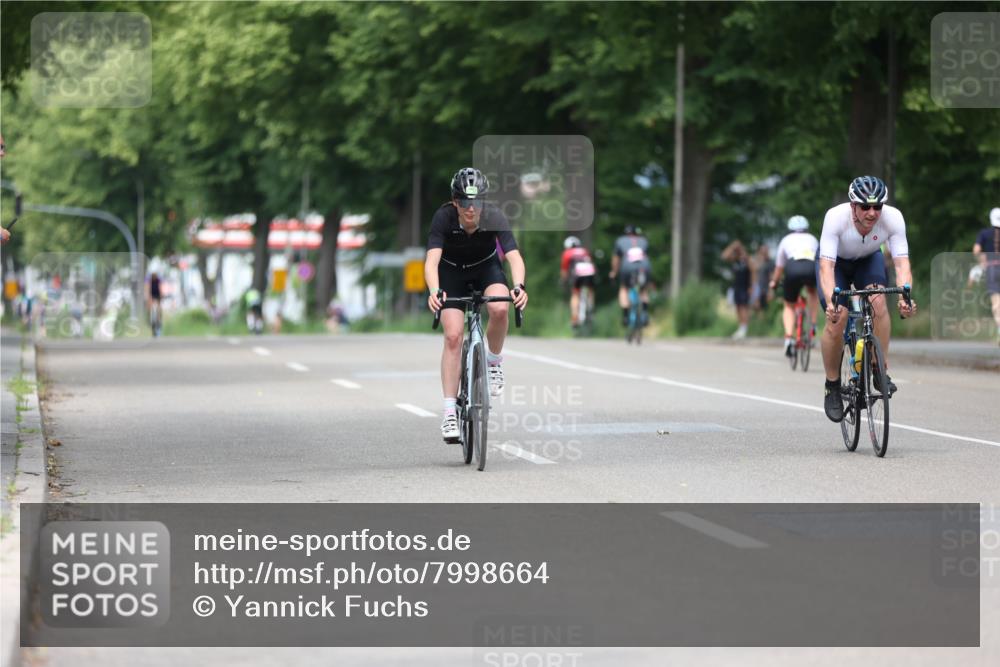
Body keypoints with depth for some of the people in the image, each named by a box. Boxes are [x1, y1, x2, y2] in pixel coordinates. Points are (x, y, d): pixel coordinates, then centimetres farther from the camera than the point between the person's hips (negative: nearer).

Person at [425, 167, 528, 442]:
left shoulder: (495, 218, -28)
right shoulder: (444, 217, -30)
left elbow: (514, 256, -37)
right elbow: (432, 260, -39)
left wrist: (519, 286, -57)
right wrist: (434, 291, -58)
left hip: (486, 267, 0)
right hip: (452, 272, 0)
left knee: (500, 308, -32)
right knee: (453, 335, -16)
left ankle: (493, 362, -4)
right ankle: (450, 412, -11)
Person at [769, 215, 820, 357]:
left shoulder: (786, 240, 31)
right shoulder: (813, 239, 34)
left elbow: (779, 267, 38)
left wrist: (773, 282, 56)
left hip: (793, 269, -1)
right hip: (812, 268, 1)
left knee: (789, 306, 17)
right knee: (813, 291, 37)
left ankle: (788, 338, -5)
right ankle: (812, 324, 24)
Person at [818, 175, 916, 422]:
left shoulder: (893, 217, -32)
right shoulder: (836, 217, -38)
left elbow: (902, 263, -35)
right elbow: (826, 266, -42)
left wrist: (905, 296, -54)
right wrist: (831, 301, -59)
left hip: (868, 259, 2)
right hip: (836, 261, -2)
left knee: (878, 301, -28)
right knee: (837, 317, -20)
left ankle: (882, 370, -15)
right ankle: (832, 386, -1)